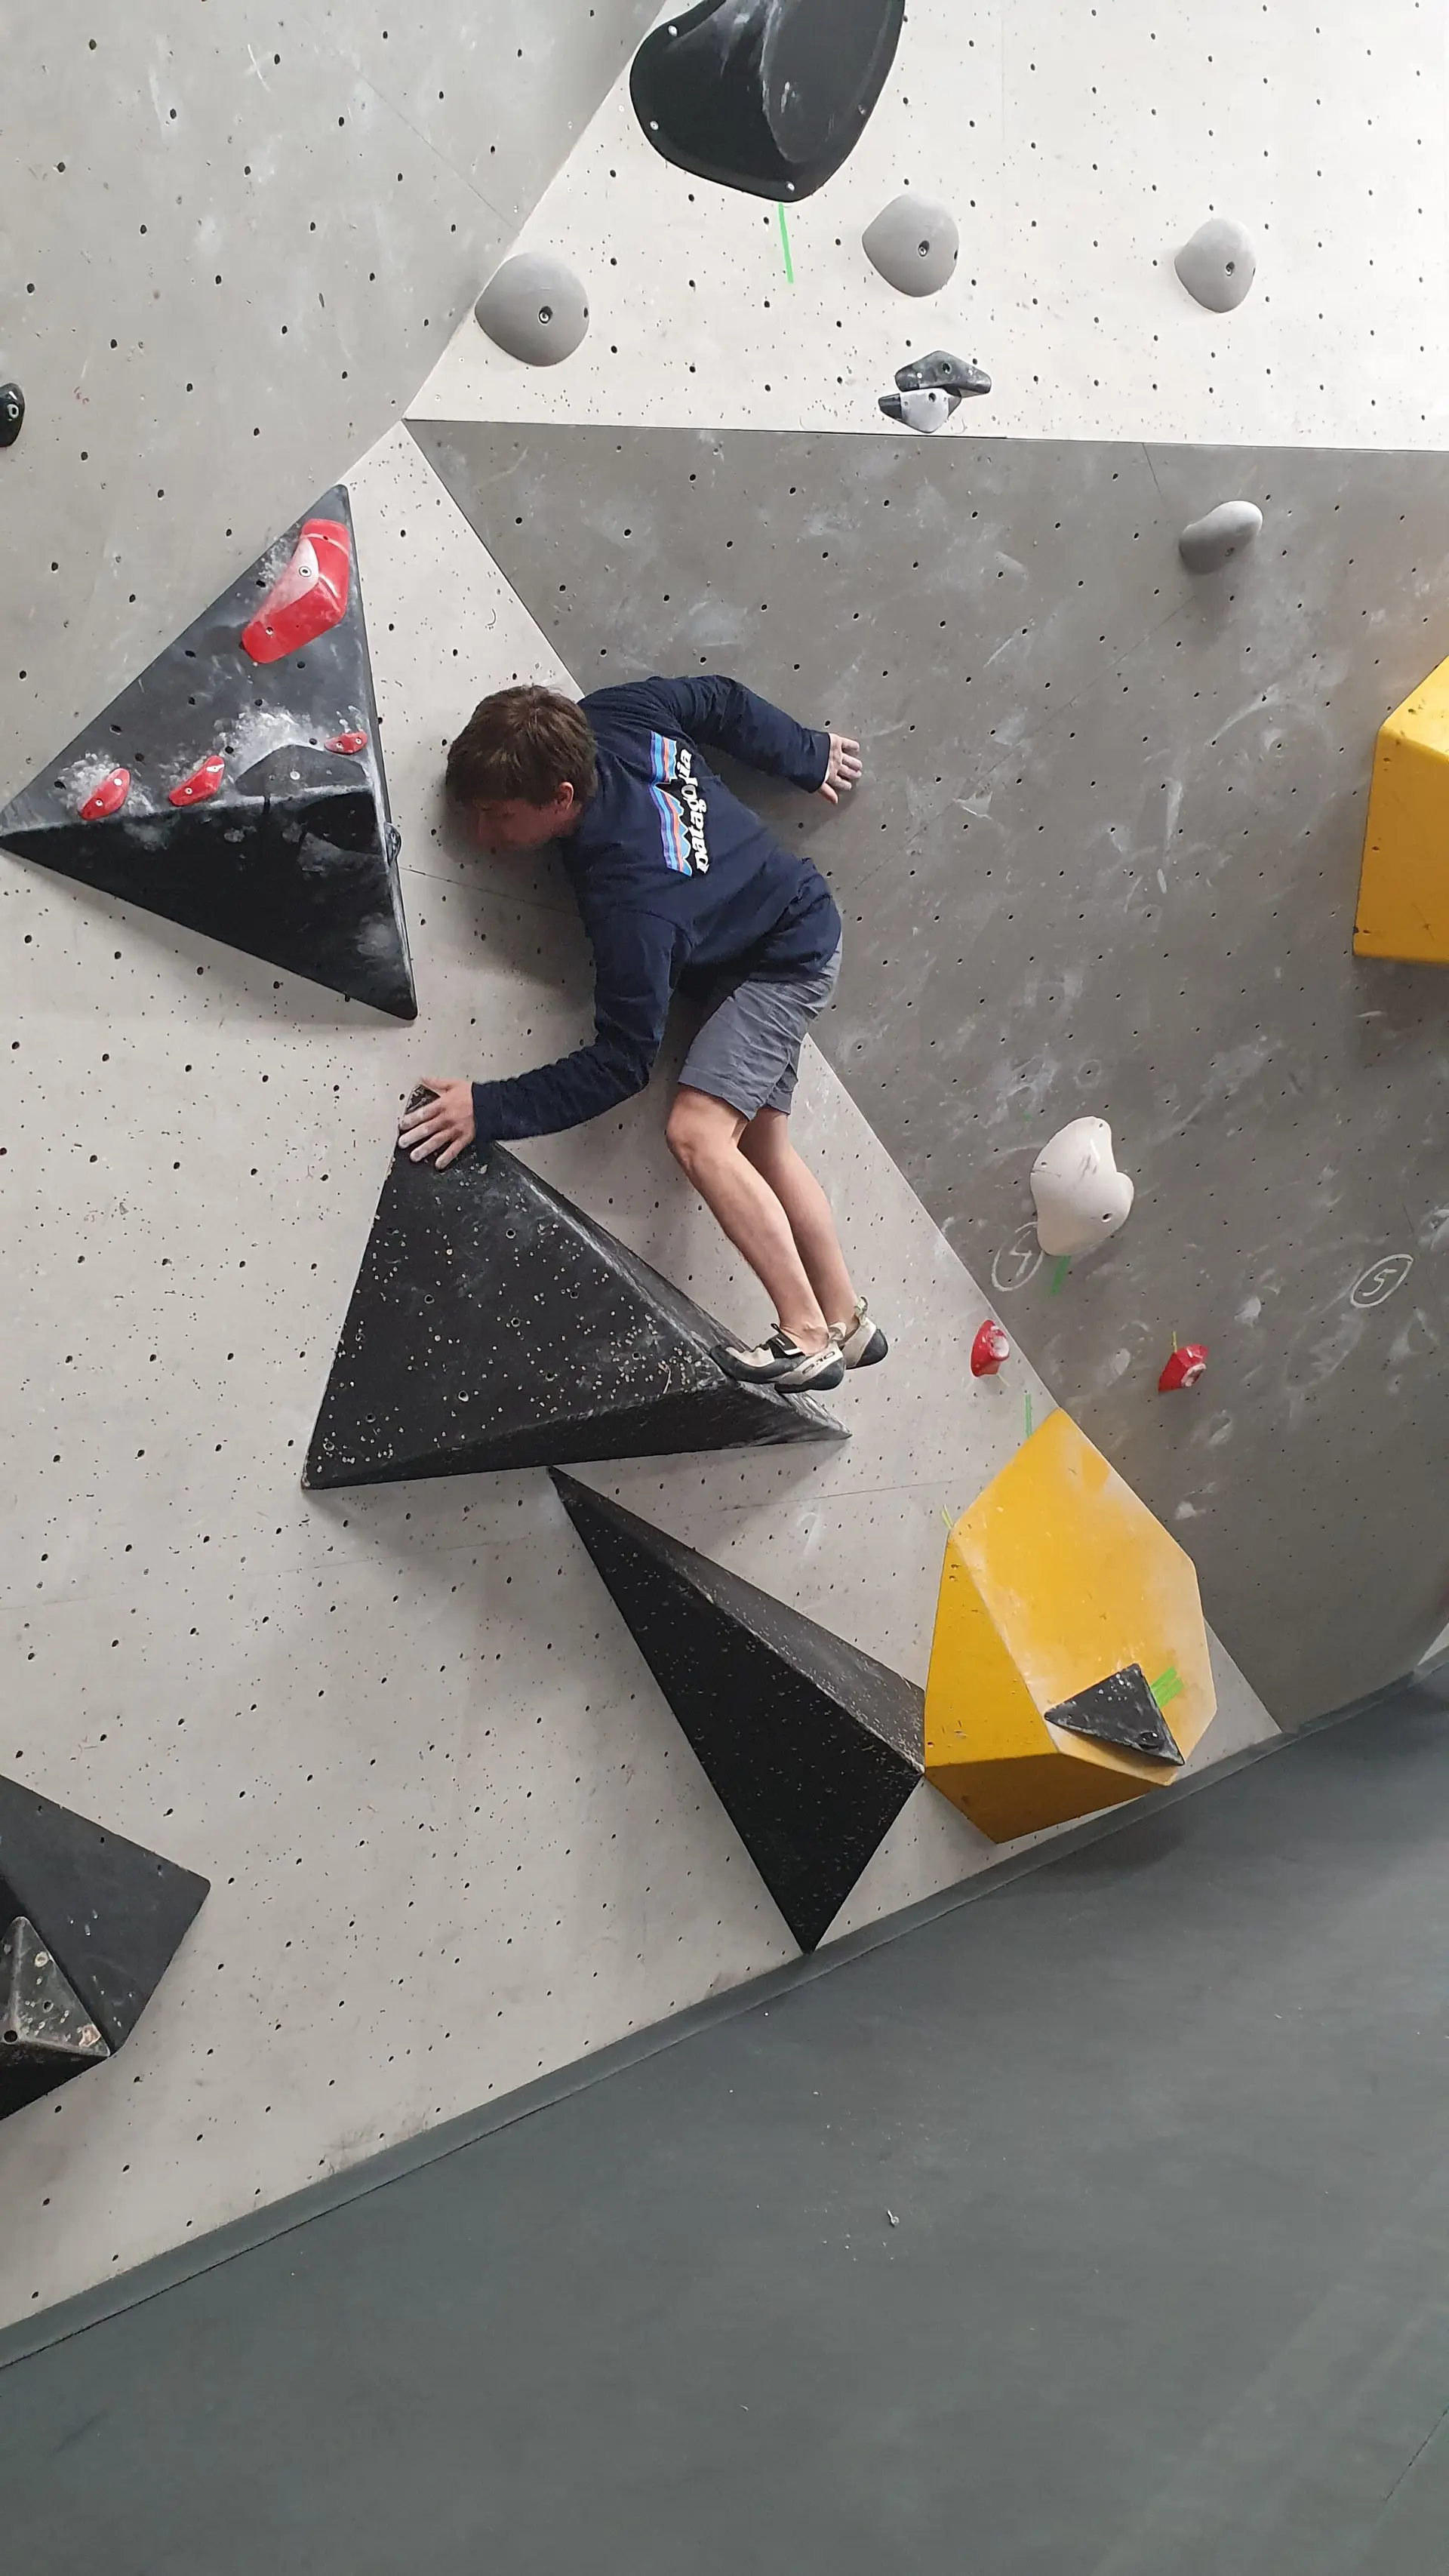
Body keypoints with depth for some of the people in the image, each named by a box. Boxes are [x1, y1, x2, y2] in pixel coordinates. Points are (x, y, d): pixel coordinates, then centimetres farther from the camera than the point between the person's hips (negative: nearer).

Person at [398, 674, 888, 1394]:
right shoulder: (607, 716, -20)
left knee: (697, 1130, -22)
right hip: (783, 905, 10)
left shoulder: (630, 904, -39)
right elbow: (724, 702, -3)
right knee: (761, 1148, 12)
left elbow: (621, 1063, -31)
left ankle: (807, 1337, -17)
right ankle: (848, 1321, 22)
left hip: (790, 956, -10)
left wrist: (490, 1110, -34)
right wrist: (808, 757, 14)